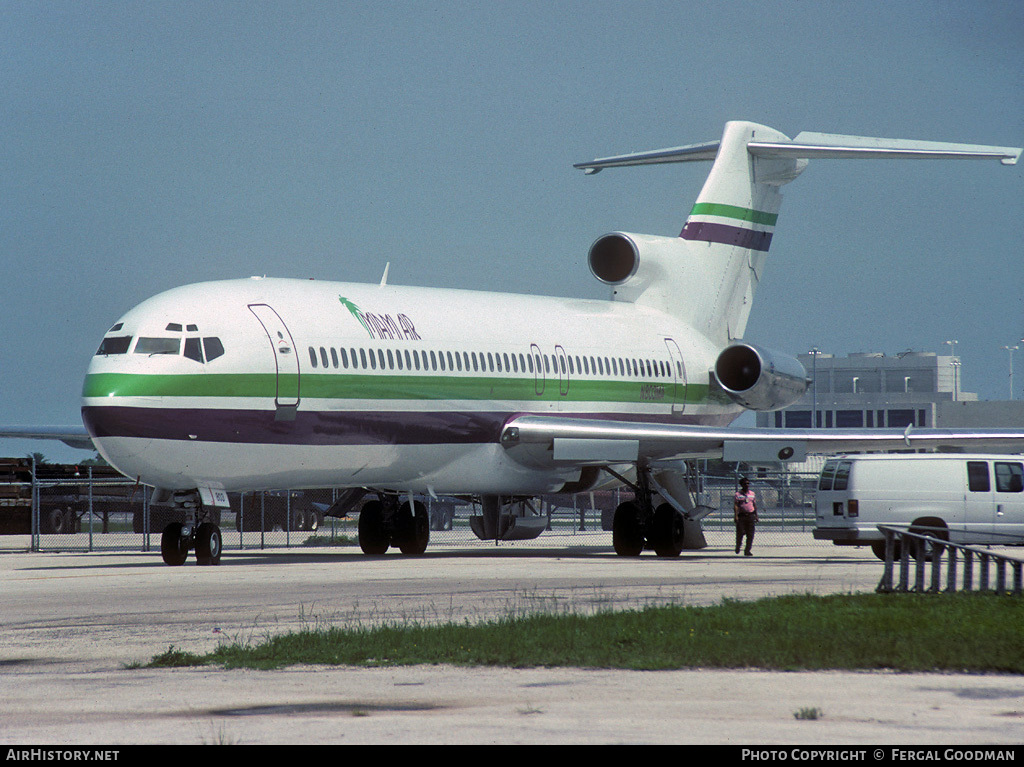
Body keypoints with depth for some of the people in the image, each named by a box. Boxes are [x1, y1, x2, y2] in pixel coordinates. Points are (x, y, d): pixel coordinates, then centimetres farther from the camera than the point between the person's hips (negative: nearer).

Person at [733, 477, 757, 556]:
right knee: (740, 533, -3)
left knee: (750, 535, -3)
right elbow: (735, 506, -6)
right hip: (741, 516, -3)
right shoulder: (738, 494, 1)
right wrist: (736, 516, -17)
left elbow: (755, 505, 18)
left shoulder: (752, 493, 13)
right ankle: (738, 546, 23)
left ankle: (747, 551, 2)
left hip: (750, 516, 3)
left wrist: (756, 516, 13)